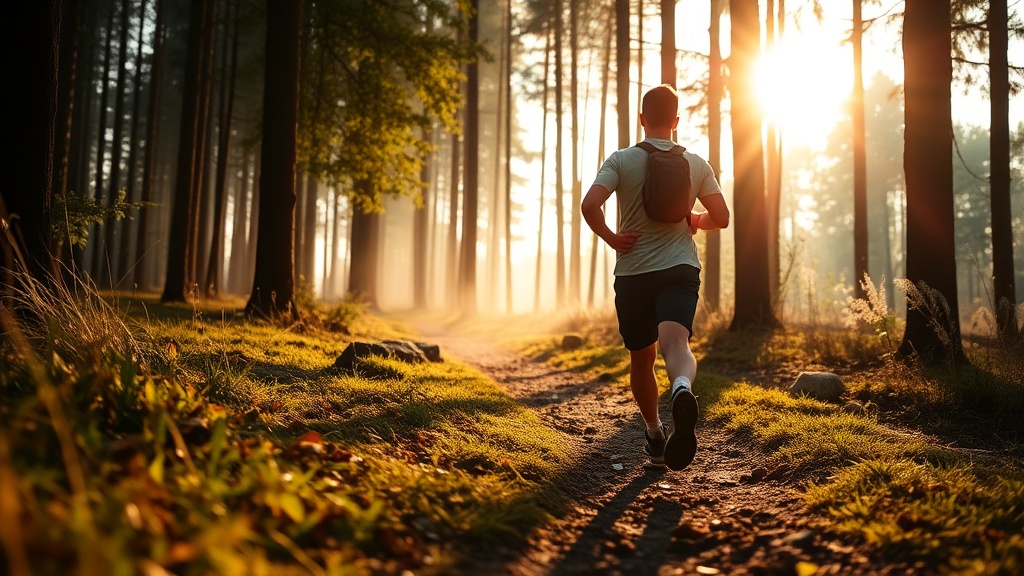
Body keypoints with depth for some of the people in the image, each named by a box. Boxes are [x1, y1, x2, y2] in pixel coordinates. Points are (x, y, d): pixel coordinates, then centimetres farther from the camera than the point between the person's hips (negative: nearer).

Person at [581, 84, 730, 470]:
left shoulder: (621, 160, -2)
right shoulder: (697, 164, 6)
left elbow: (589, 205, -17)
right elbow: (720, 218, 6)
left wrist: (610, 238, -3)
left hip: (632, 273, 0)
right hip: (680, 269, 0)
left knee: (641, 357, 16)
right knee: (675, 342, -19)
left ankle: (655, 435, 30)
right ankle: (682, 389, -54)